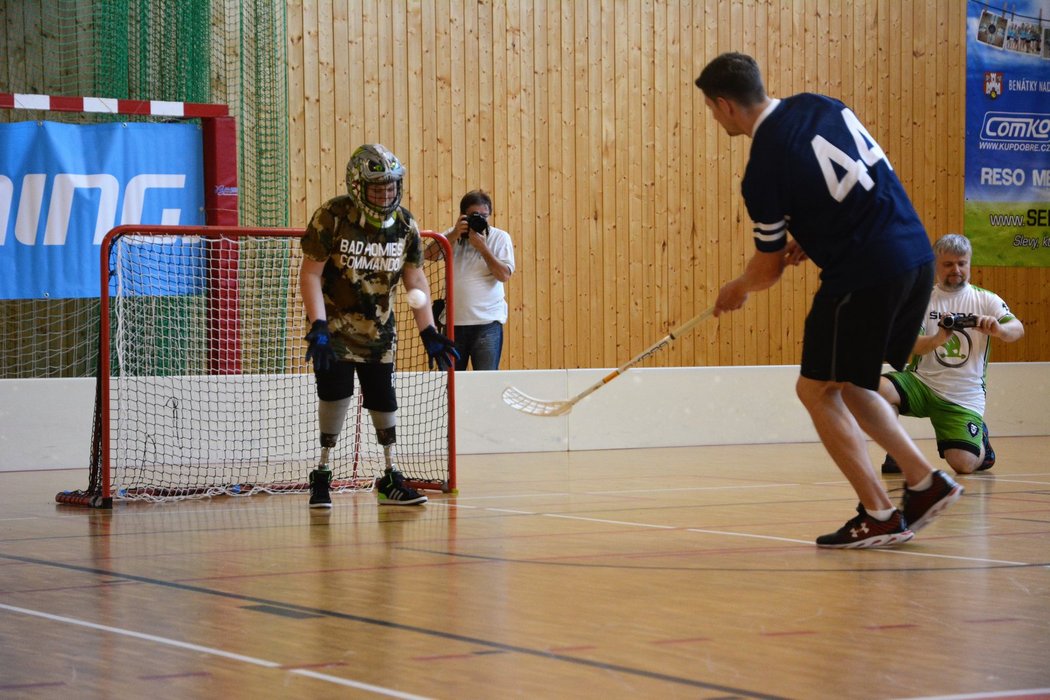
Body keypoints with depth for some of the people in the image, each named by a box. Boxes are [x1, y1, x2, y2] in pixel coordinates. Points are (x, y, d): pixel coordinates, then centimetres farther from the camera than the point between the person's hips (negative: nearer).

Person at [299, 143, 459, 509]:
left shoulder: (405, 225, -4)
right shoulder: (332, 218, -18)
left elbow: (415, 280, 5)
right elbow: (310, 274, -16)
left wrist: (429, 333, 0)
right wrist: (318, 327, -24)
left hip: (378, 326, 4)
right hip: (334, 320, -4)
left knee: (383, 399, 4)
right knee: (336, 390, -15)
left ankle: (390, 479, 17)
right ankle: (322, 475, 0)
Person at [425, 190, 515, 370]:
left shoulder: (500, 237, 3)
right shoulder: (451, 236, 9)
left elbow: (505, 275, -8)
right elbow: (429, 254, -7)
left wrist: (482, 247, -15)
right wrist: (455, 234, -15)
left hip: (487, 322, -2)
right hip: (453, 321, 3)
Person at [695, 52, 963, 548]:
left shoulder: (763, 171, -13)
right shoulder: (819, 106, 8)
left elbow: (769, 268, -1)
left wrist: (737, 291, 21)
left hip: (866, 275, -8)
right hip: (916, 256, 8)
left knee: (817, 390, 6)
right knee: (847, 385, 21)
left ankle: (880, 517, 2)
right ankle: (925, 482, 16)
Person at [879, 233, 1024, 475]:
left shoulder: (985, 299, 4)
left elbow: (1017, 329, -10)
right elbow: (908, 346, -8)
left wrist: (998, 329, -35)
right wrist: (937, 339, -30)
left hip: (964, 396, -1)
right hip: (922, 382, 1)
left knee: (964, 464, -17)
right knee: (878, 389, -30)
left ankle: (980, 443, 23)